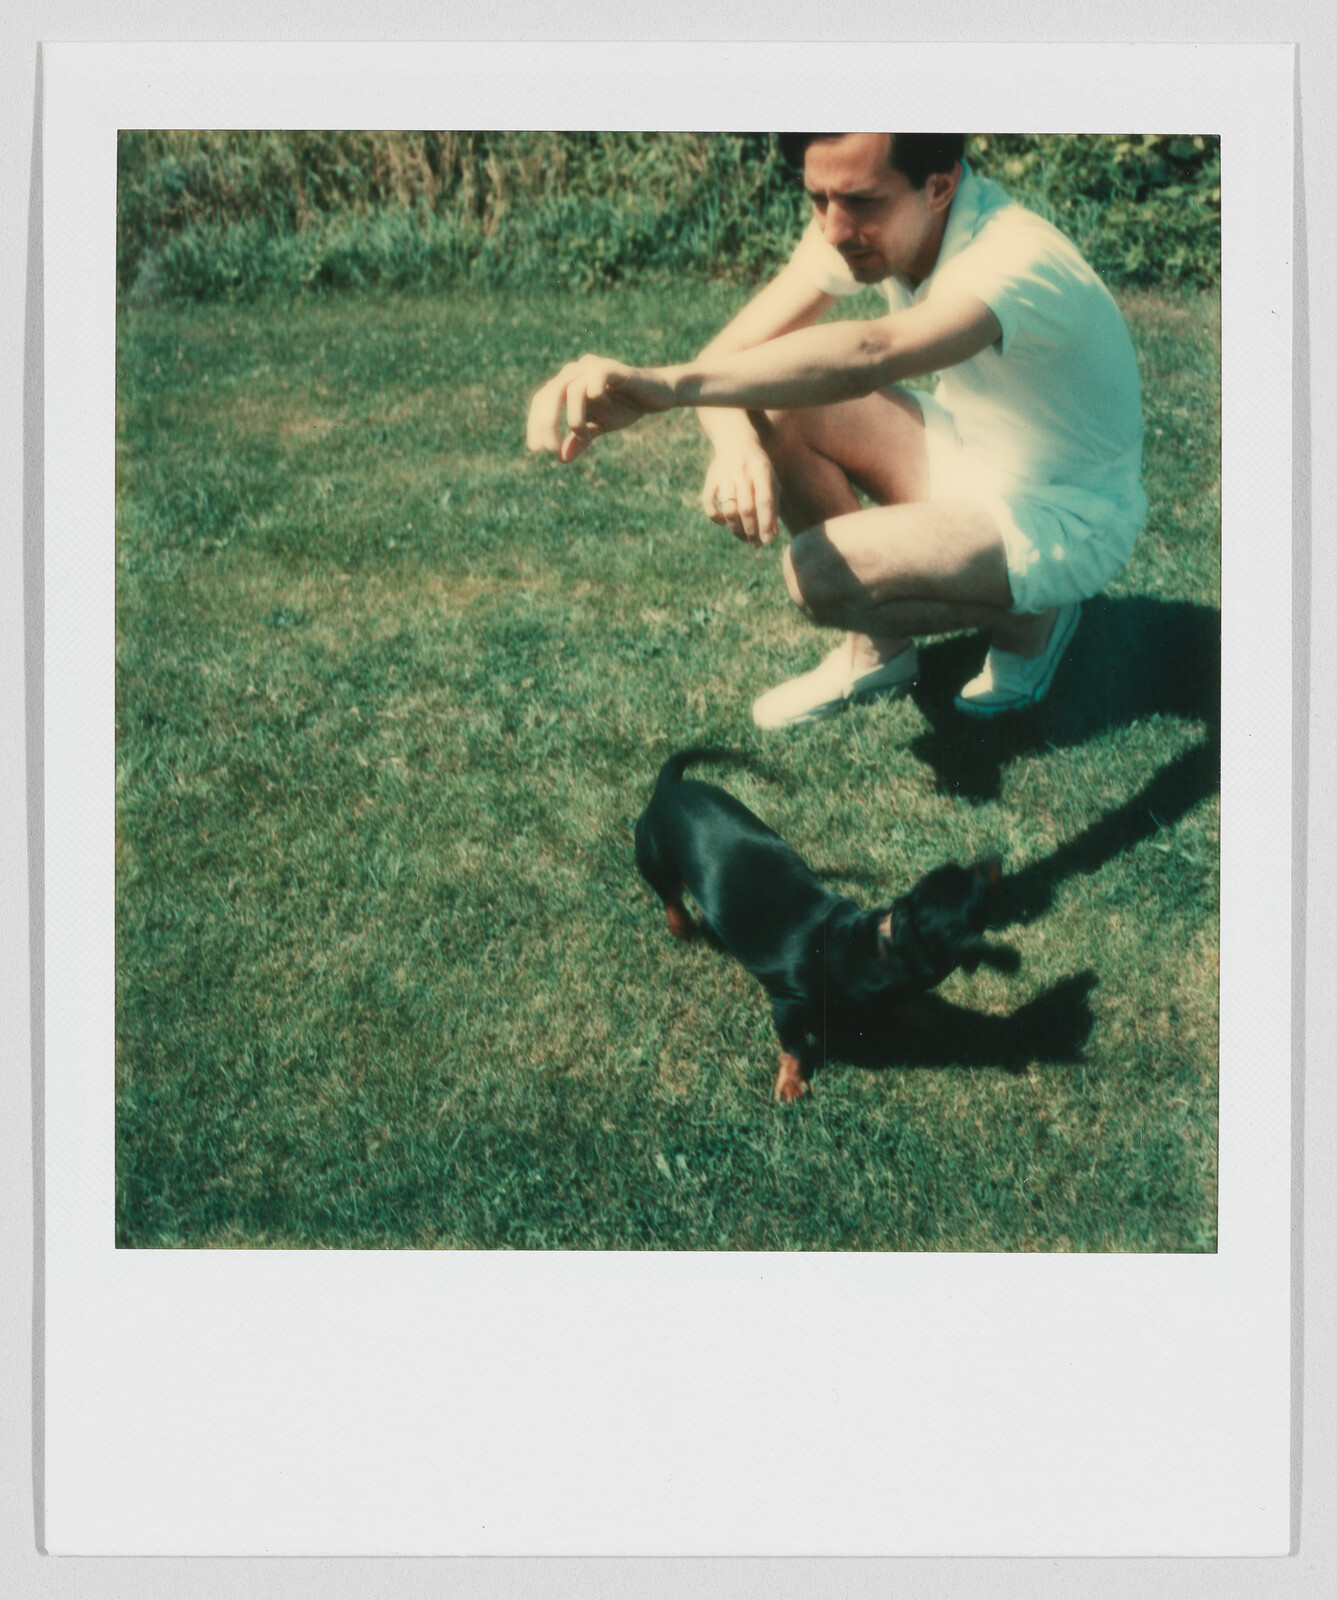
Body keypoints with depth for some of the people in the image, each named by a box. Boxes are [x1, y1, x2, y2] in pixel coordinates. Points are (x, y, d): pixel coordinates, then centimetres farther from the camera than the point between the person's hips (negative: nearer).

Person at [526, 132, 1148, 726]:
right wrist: (735, 442, -40)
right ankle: (877, 650, 4)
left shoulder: (1018, 257, -35)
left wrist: (665, 384, -65)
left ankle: (1028, 617, 1)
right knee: (775, 409, -13)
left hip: (1066, 518, -7)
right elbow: (730, 354, -16)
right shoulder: (857, 219, -13)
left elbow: (869, 355, -55)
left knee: (821, 574, -27)